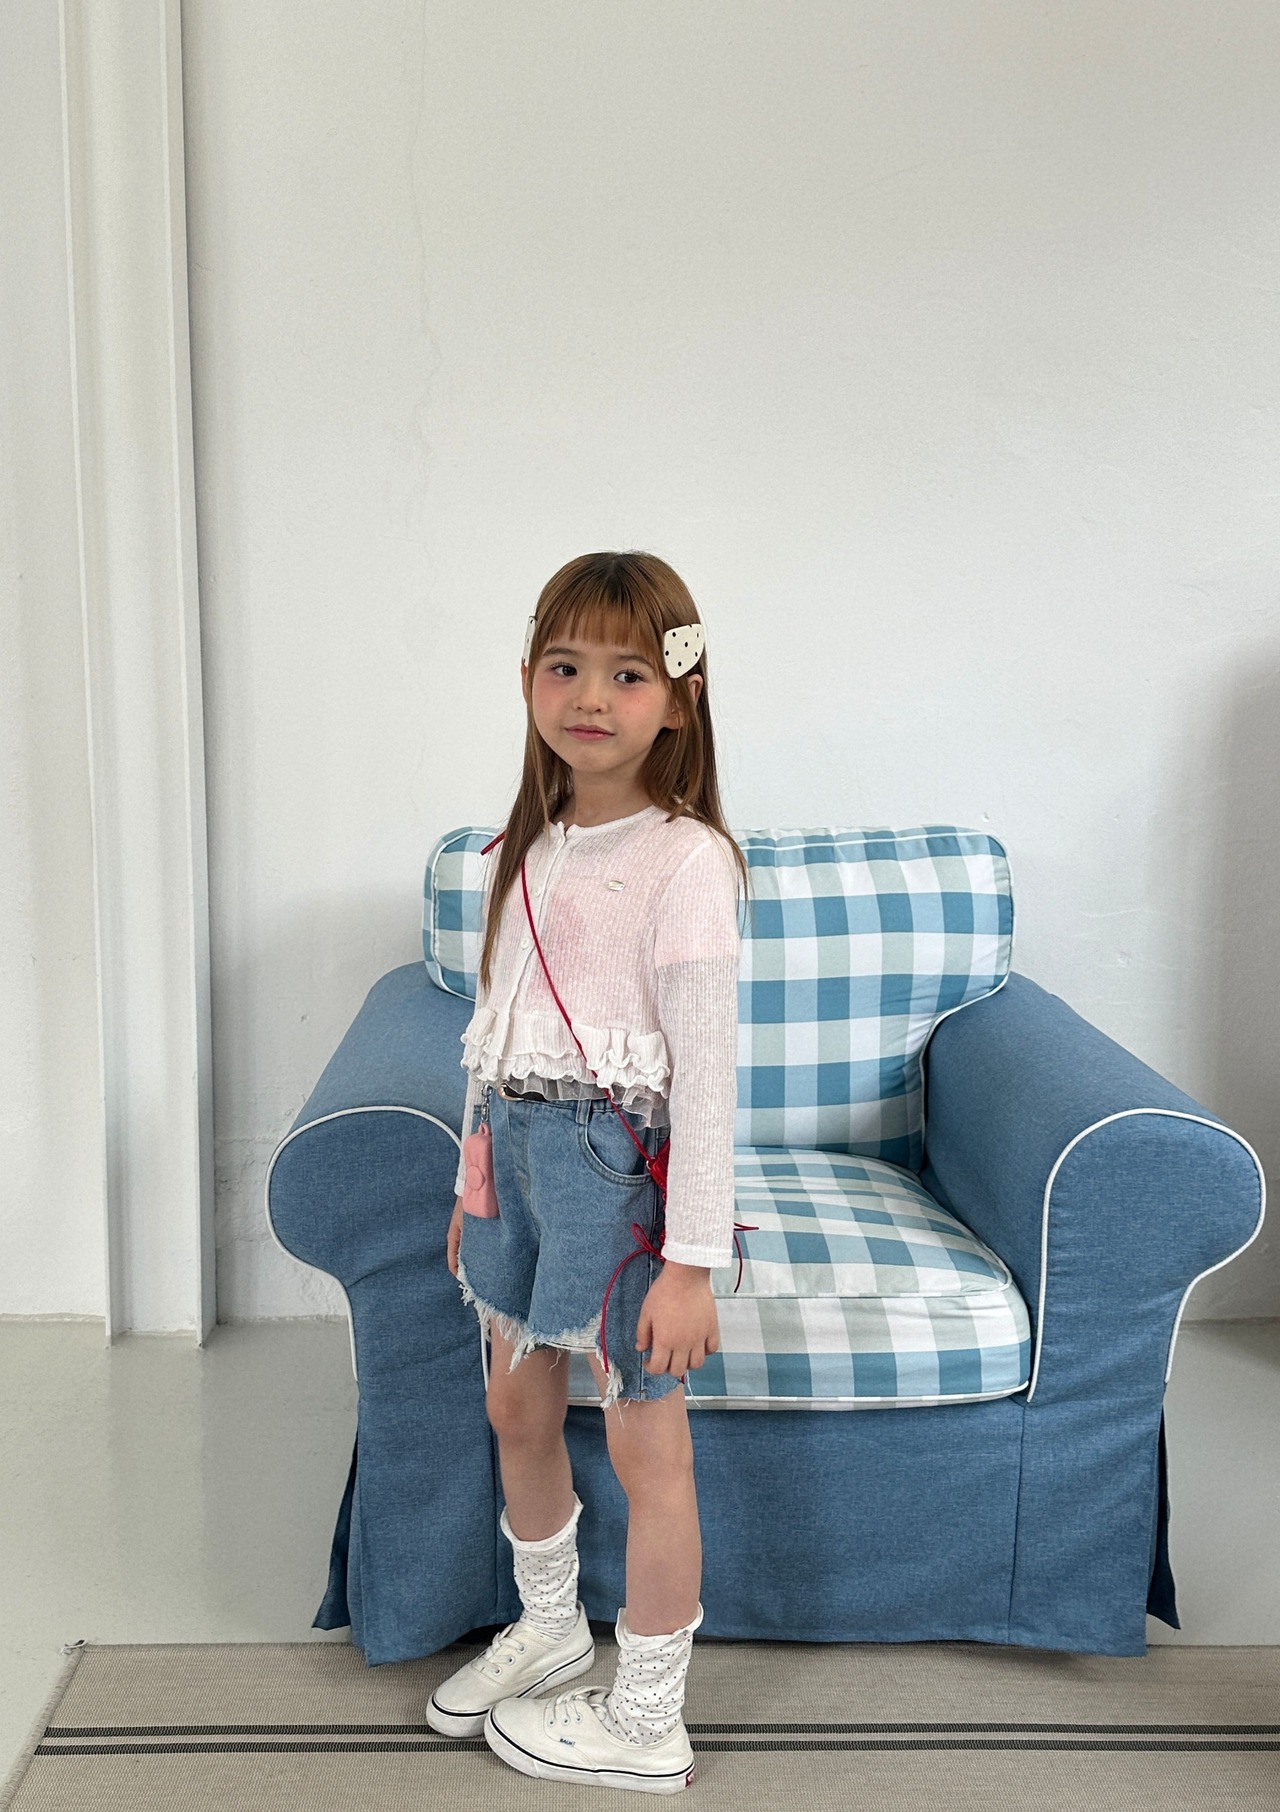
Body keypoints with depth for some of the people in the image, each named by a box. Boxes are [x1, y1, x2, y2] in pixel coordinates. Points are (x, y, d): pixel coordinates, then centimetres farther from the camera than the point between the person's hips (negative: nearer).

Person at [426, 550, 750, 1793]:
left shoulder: (684, 861, -16)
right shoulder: (524, 849, 6)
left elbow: (705, 1072, -18)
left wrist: (692, 1259, -17)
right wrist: (474, 1178, 17)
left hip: (620, 1164, -8)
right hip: (521, 1150, 8)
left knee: (646, 1448, 7)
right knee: (516, 1410, 22)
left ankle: (644, 1724, 26)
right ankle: (549, 1624, 47)